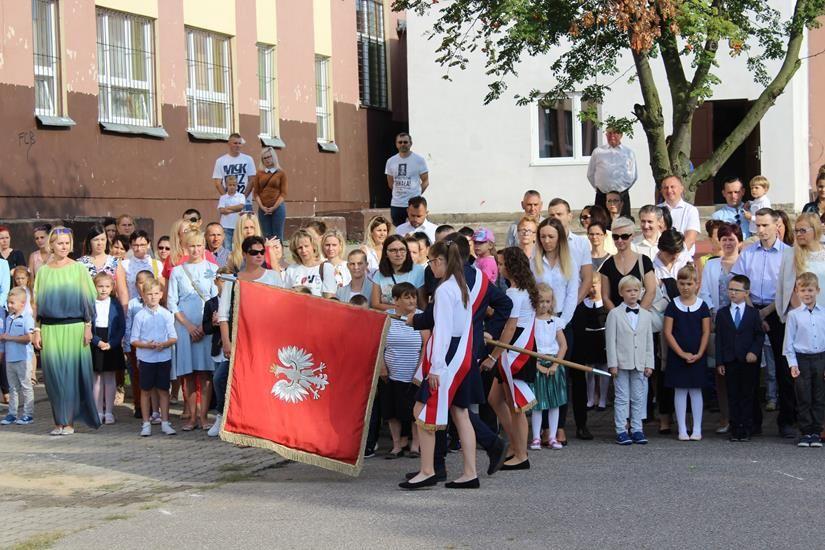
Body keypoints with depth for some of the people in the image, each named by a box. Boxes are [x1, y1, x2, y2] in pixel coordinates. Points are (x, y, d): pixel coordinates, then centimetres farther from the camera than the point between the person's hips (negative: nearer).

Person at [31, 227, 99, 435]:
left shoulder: (78, 269, 2)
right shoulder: (43, 271, 7)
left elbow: (87, 300, 1)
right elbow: (36, 302, 8)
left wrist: (88, 326, -5)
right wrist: (36, 330, 2)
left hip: (74, 328, -2)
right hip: (50, 329, 2)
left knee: (72, 373, -1)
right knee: (53, 374, 2)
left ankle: (69, 421, 5)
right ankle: (59, 421, 10)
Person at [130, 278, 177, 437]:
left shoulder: (166, 314, 1)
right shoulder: (140, 316, -2)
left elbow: (173, 338, 3)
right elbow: (133, 340, -1)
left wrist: (164, 344, -16)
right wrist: (147, 345, -17)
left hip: (164, 357, 1)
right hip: (145, 358, -1)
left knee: (163, 390, 6)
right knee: (146, 391, 6)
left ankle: (165, 422, 13)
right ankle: (146, 423, 14)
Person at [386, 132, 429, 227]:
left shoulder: (419, 160, -3)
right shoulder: (391, 161, 6)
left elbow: (425, 181, 1)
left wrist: (416, 195, -1)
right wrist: (399, 193, 9)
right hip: (396, 205, 3)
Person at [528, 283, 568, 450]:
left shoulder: (555, 321, 6)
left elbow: (563, 345, 4)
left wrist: (555, 365, -7)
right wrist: (538, 366, -14)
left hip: (554, 365, 3)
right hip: (536, 364, -3)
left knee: (554, 403, 5)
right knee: (537, 404, -1)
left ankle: (552, 437, 11)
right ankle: (536, 438, 5)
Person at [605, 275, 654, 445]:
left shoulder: (646, 315, 10)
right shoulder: (615, 314, 0)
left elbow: (649, 341, 11)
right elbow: (611, 340, -4)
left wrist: (649, 364, 5)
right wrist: (612, 364, -9)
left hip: (640, 364, 3)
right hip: (621, 363, -3)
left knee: (639, 398, 6)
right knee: (622, 398, 0)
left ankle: (637, 429, 13)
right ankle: (621, 431, 4)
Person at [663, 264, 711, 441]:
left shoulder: (702, 306, 1)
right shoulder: (673, 306, -1)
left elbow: (706, 332, 0)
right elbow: (668, 332, -4)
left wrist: (699, 354, -10)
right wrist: (682, 353, -10)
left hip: (697, 356, 0)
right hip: (677, 355, 0)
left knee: (696, 390, 5)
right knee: (680, 391, 3)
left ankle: (697, 429, 9)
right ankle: (682, 429, 7)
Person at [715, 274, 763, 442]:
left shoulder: (753, 313, 5)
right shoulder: (722, 313, 7)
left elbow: (760, 335, 5)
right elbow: (719, 339, 5)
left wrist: (754, 352, -12)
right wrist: (719, 362, -1)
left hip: (748, 361, -1)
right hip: (730, 362, 1)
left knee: (747, 395, 2)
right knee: (733, 396, 2)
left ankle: (746, 429, 5)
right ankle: (735, 429, 6)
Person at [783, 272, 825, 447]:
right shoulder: (794, 315, -1)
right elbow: (789, 342, 1)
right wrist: (793, 364, -5)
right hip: (802, 360, -1)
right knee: (803, 399, 2)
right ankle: (805, 433, 11)